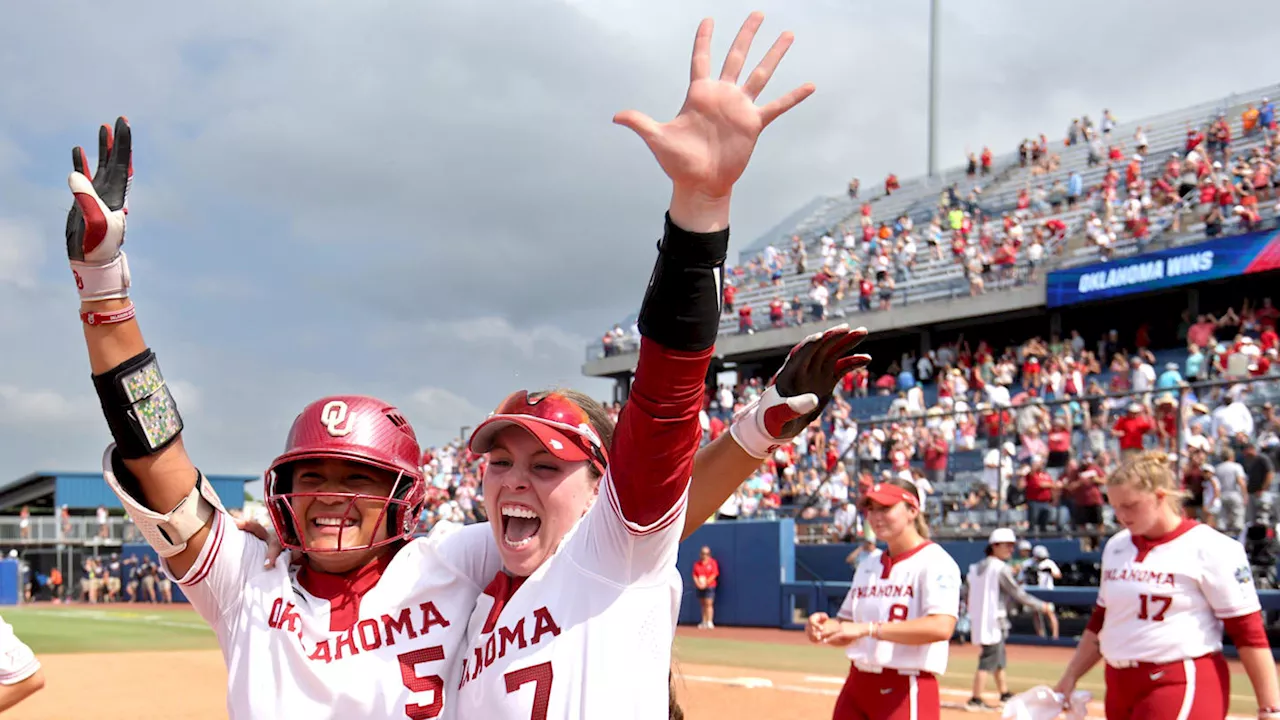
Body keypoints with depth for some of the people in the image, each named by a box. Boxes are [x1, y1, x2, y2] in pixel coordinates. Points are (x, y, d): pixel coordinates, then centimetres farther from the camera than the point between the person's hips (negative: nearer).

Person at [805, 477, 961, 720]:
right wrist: (825, 626, -5)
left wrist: (868, 628, -28)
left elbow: (941, 627, -26)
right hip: (857, 685, 8)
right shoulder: (868, 563, 15)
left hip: (907, 691, -8)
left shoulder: (935, 562, -10)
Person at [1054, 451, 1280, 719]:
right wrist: (1070, 678, 19)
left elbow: (1249, 633, -10)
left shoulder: (1210, 548, -8)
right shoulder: (1116, 546, 13)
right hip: (1120, 686, 7)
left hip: (1184, 687, -7)